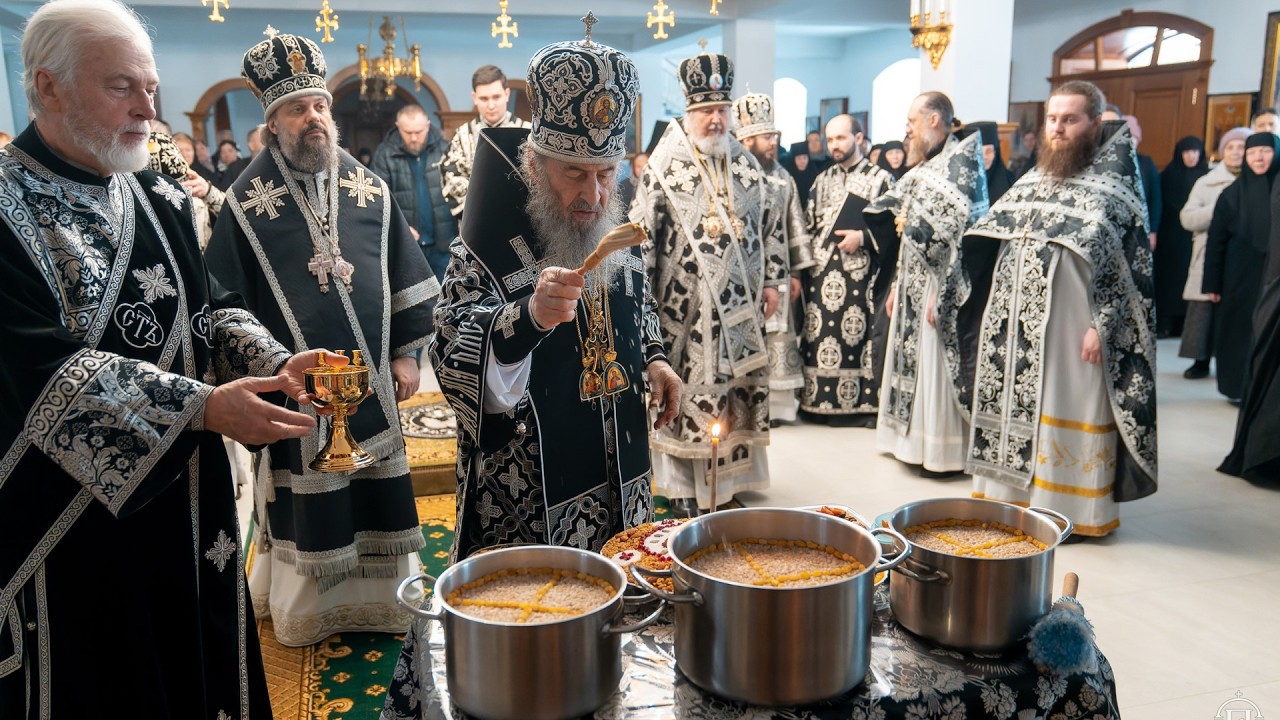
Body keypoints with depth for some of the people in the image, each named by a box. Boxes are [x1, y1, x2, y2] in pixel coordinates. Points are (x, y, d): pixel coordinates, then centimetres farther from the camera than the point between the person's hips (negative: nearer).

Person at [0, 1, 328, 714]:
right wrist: (202, 407, -30)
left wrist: (278, 363, -12)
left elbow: (212, 309, 8)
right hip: (67, 516, -5)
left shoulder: (163, 200, 7)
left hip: (186, 505, 6)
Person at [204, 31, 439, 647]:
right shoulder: (247, 201, -5)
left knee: (375, 494, 11)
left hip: (370, 381, 3)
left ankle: (379, 597, 30)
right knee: (306, 500, 9)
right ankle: (307, 604, 29)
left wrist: (405, 353, 5)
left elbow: (405, 275, 7)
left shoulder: (369, 189, 3)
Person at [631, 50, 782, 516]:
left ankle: (729, 478, 25)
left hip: (740, 303, 5)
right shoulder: (665, 168, -6)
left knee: (739, 389, 10)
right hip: (686, 304, -5)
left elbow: (767, 224, 15)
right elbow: (641, 235, -7)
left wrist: (771, 281, 10)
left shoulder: (744, 163, 10)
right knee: (687, 390, 0)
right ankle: (684, 487, 12)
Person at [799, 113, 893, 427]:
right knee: (818, 339, 4)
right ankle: (817, 403, 13)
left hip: (859, 276, -4)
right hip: (821, 275, 5)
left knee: (858, 339, -5)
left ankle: (863, 404, 3)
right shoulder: (822, 180, 18)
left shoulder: (881, 178, 3)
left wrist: (863, 237, -15)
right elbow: (808, 226, 18)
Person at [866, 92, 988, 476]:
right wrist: (898, 284, 17)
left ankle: (943, 450, 5)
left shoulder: (959, 163, -10)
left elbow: (955, 232, -20)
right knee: (912, 364, 12)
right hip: (913, 283, 9)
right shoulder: (924, 168, 16)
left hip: (938, 285, -9)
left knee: (937, 367, -4)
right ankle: (915, 442, 22)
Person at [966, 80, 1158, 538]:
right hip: (1020, 324, 6)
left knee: (1068, 413, 0)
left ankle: (1073, 508, 12)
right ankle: (1015, 497, 22)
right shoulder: (1032, 181, 13)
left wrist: (1102, 325, -17)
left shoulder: (1112, 186, -5)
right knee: (1016, 407, 10)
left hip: (1071, 325, -6)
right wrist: (999, 312, 13)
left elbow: (1126, 265, -10)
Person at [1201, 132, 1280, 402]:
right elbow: (1216, 241, 2)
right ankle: (1239, 388, 18)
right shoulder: (1232, 194, 3)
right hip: (1239, 277, 0)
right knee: (1238, 332, 6)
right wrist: (1212, 284, -3)